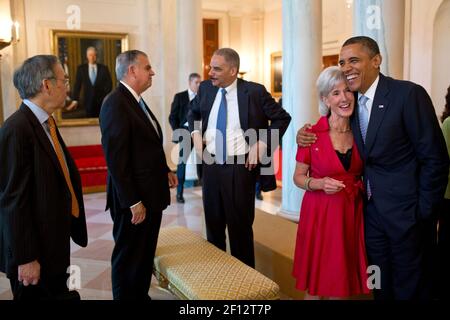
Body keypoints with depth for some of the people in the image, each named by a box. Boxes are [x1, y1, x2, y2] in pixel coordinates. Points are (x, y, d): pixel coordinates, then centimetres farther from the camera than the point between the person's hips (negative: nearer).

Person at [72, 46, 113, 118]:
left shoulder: (104, 68, 3)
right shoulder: (81, 68, 5)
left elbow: (109, 84, 4)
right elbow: (77, 85, 3)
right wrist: (75, 100, -5)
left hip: (102, 101, 0)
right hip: (88, 101, 0)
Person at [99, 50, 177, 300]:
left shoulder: (137, 101, 11)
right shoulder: (115, 104, -18)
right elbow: (116, 159, -22)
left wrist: (165, 170, 10)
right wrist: (133, 202, -21)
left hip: (152, 194, 9)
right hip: (134, 199, -9)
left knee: (146, 255, 21)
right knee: (128, 258, 8)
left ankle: (142, 296, 38)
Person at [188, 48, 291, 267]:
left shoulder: (254, 91, -10)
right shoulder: (206, 88, 4)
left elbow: (282, 118, -3)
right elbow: (193, 111, 23)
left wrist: (261, 144, -11)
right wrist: (195, 133, 5)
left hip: (240, 167, -4)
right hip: (210, 165, 5)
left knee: (240, 228, 6)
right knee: (213, 225, 15)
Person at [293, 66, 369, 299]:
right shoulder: (312, 135, -11)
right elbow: (298, 177, -3)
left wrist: (362, 189, -4)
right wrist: (319, 184, -21)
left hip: (352, 213, 4)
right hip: (320, 213, -3)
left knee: (343, 279, 14)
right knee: (316, 282, 8)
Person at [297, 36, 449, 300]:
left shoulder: (409, 94, -15)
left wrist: (424, 212, -12)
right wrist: (306, 137, -6)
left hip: (406, 211, -6)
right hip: (371, 211, 6)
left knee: (410, 289, 10)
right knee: (381, 287, 19)